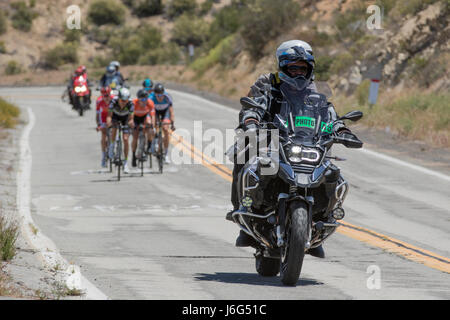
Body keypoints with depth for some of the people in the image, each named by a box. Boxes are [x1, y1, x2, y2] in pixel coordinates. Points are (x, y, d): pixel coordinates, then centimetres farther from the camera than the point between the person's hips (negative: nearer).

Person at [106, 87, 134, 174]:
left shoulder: (130, 104, -34)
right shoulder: (114, 101, -35)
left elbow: (130, 118, -34)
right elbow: (109, 115, -37)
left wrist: (130, 122, -57)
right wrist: (108, 122, -57)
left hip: (125, 118, 0)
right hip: (115, 116, 0)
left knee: (125, 139, -11)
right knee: (114, 129, -32)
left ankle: (126, 162, 0)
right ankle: (112, 146, -2)